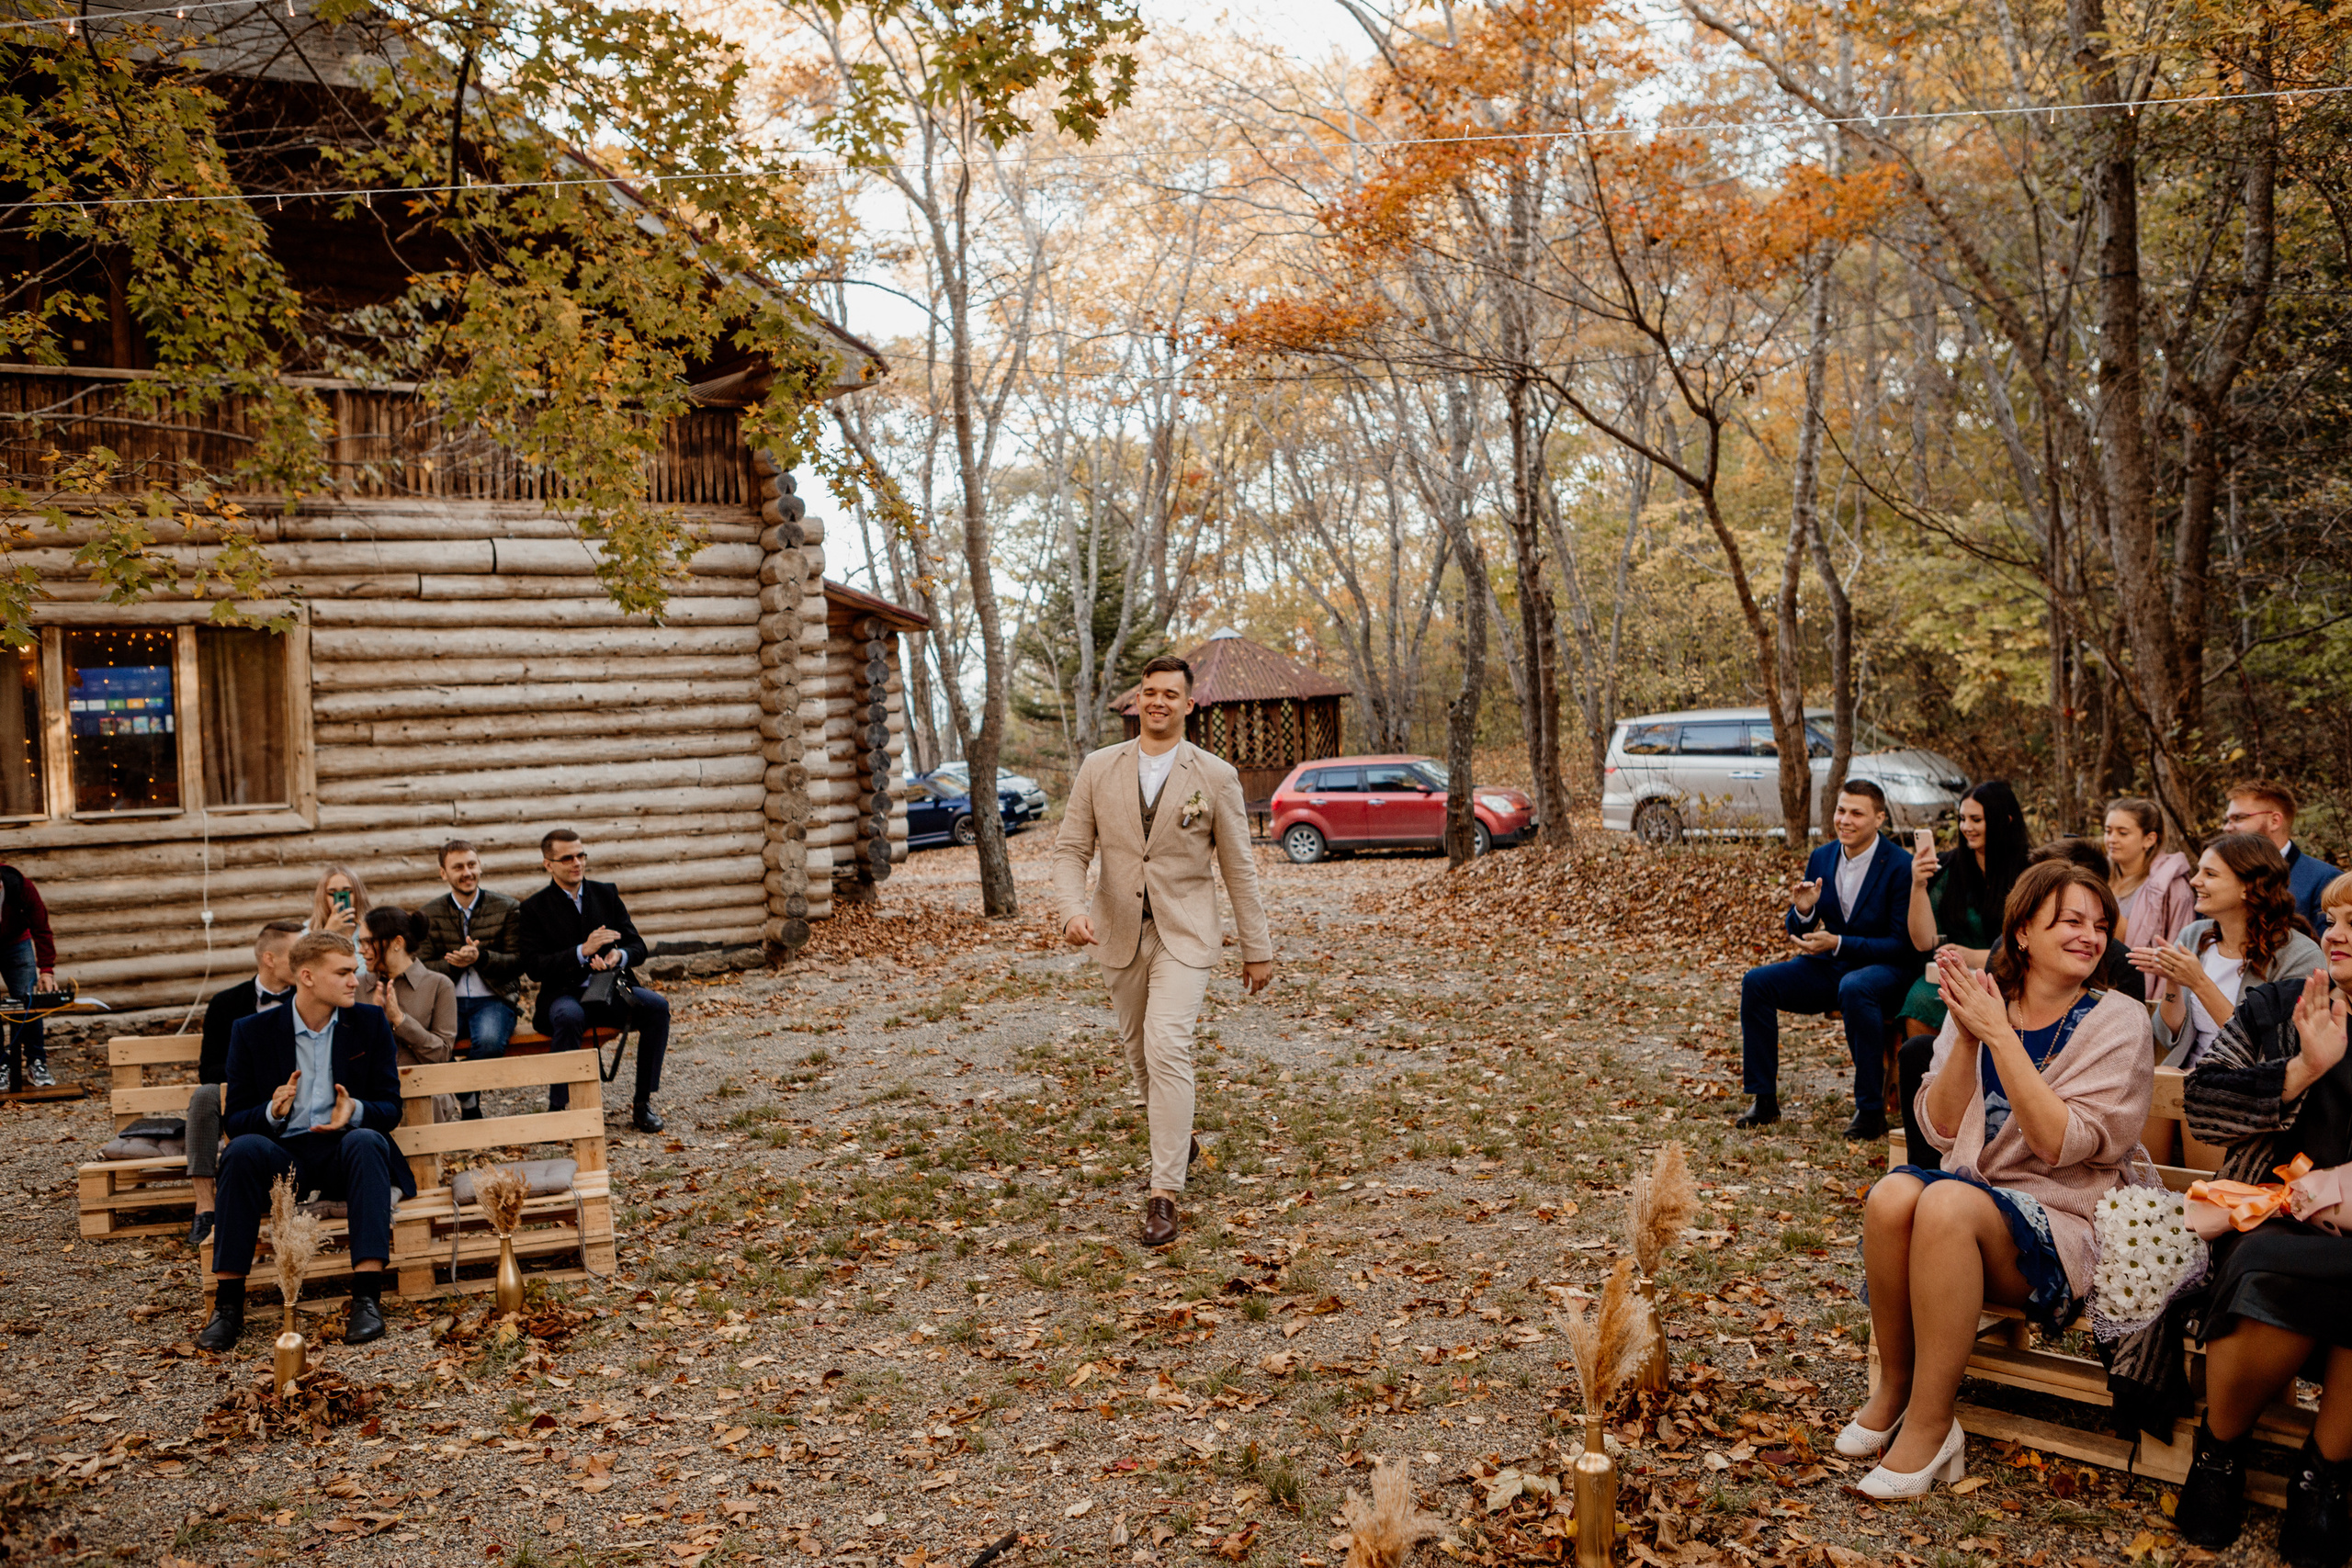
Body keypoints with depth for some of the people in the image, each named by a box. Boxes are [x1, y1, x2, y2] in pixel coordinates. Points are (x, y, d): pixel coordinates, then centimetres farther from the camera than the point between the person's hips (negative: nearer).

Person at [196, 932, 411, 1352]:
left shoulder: (371, 1023, 6)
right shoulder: (253, 1032, 4)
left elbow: (391, 1108, 4)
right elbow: (234, 1120, 3)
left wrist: (355, 1111, -19)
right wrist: (273, 1111, -20)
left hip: (344, 1153, 0)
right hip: (282, 1156, 0)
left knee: (366, 1141, -34)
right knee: (243, 1149, -32)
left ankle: (367, 1298, -38)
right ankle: (227, 1304, -25)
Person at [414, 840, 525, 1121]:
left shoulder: (507, 908, 6)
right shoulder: (429, 915, 11)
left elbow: (517, 962, 2)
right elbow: (423, 968, 6)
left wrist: (480, 957, -16)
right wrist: (453, 963, -15)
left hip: (494, 999, -1)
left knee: (489, 1041, -35)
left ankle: (468, 1096, -2)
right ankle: (469, 1106, -8)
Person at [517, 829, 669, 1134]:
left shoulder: (606, 894, 12)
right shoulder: (534, 908, 1)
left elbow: (638, 946, 8)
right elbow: (534, 966, -10)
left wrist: (619, 956, -17)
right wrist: (583, 951, -22)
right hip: (563, 994, -3)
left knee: (656, 1005, -24)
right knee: (569, 1016, -38)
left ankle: (643, 1103, -16)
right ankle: (558, 1108, -26)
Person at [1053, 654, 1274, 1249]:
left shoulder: (1216, 777, -4)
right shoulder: (1098, 769, 1)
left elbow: (1238, 867, 1)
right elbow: (1071, 849, 1)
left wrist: (1257, 949, 4)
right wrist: (1074, 909, -18)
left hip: (1184, 936, -4)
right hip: (1120, 933, 4)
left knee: (1167, 1049, -18)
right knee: (1138, 1050, 16)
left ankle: (1165, 1192, -12)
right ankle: (1179, 1139, 43)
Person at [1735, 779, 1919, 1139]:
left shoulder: (1902, 866, -13)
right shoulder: (1822, 859, 4)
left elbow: (1903, 944, -16)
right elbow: (1798, 933, 9)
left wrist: (1837, 943, -23)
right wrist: (1803, 911, -15)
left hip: (1885, 968, -6)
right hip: (1830, 966, 6)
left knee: (1855, 988, -39)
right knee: (1756, 982, -14)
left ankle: (1871, 1110, -27)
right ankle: (1764, 1100, -7)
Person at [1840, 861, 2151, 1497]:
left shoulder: (2117, 1022, -3)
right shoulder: (1979, 1003, 7)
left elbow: (2060, 1144, -15)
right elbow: (1940, 1128, 1)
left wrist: (2001, 1037, -20)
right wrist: (1967, 1039, -13)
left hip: (2063, 1224, -3)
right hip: (1970, 1192, 4)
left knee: (1948, 1202, -34)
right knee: (1893, 1193, -30)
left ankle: (1929, 1428, -22)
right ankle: (1893, 1390, -9)